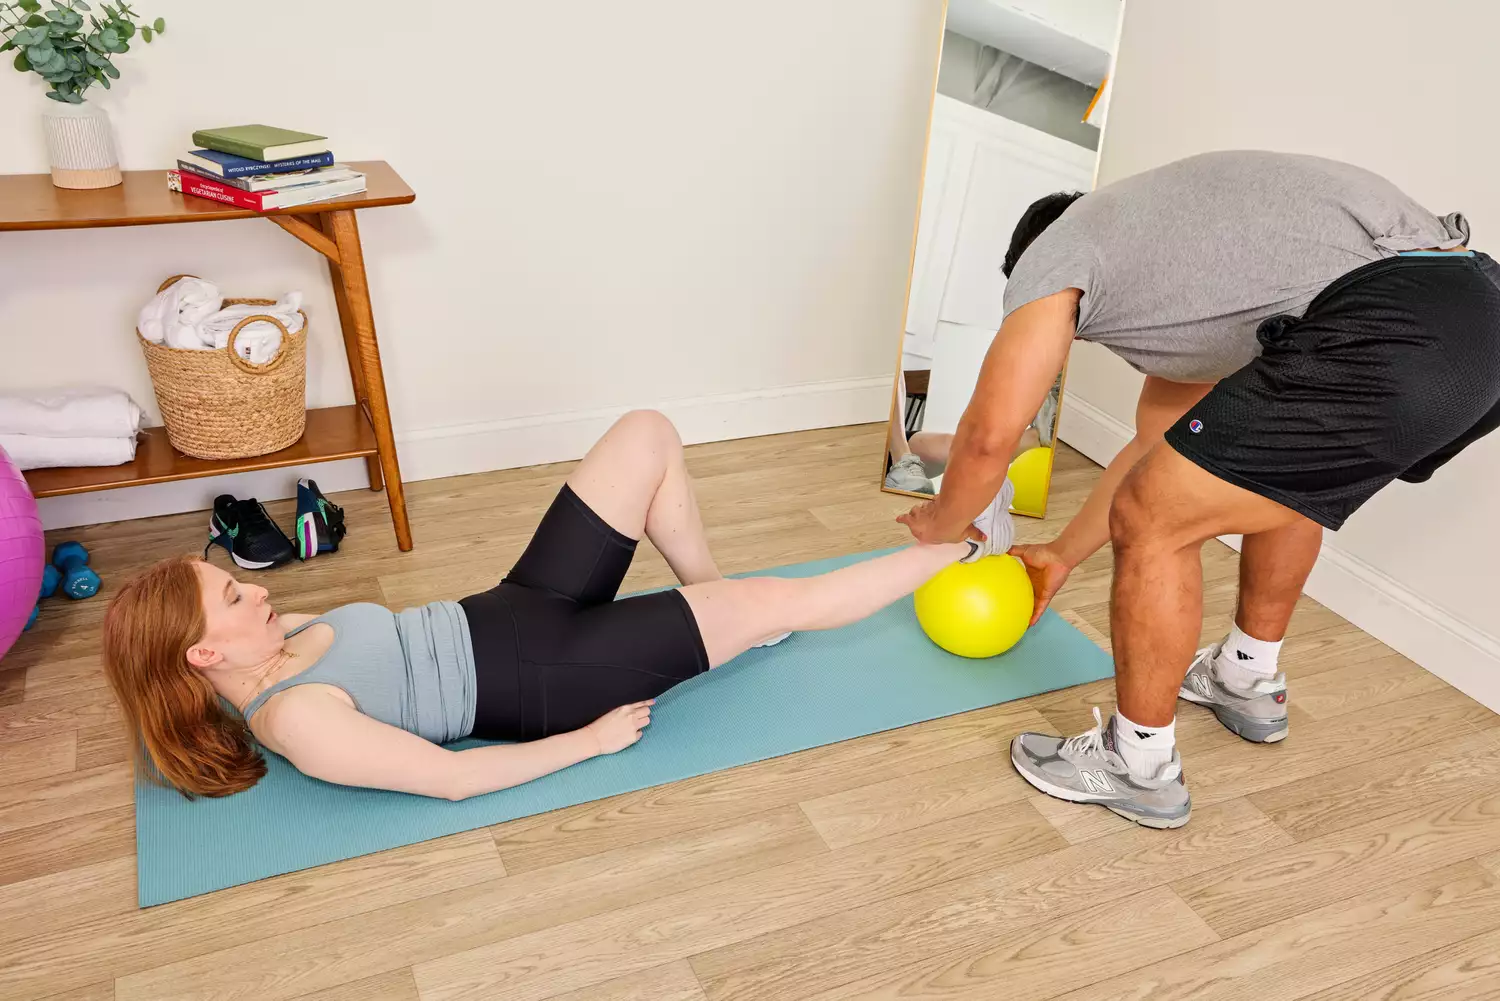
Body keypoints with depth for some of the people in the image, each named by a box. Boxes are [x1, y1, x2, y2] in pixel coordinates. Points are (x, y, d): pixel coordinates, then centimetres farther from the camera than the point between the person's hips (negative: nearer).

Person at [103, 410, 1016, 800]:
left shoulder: (276, 648, 5)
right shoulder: (297, 721, -20)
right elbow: (452, 778, -21)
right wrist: (592, 741, -16)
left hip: (510, 613, 8)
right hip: (539, 679, -8)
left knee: (649, 435, -1)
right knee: (778, 604, -8)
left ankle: (711, 600, 18)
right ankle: (964, 548, 13)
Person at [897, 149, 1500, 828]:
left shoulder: (1051, 253, 11)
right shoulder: (1168, 279, 35)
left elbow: (989, 436, 5)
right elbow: (1158, 445, 41)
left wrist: (942, 521, 27)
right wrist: (1062, 554, 49)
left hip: (1393, 336, -10)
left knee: (1150, 522, 2)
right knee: (1285, 474, 34)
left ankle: (1139, 767, 19)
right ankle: (1248, 682, 49)